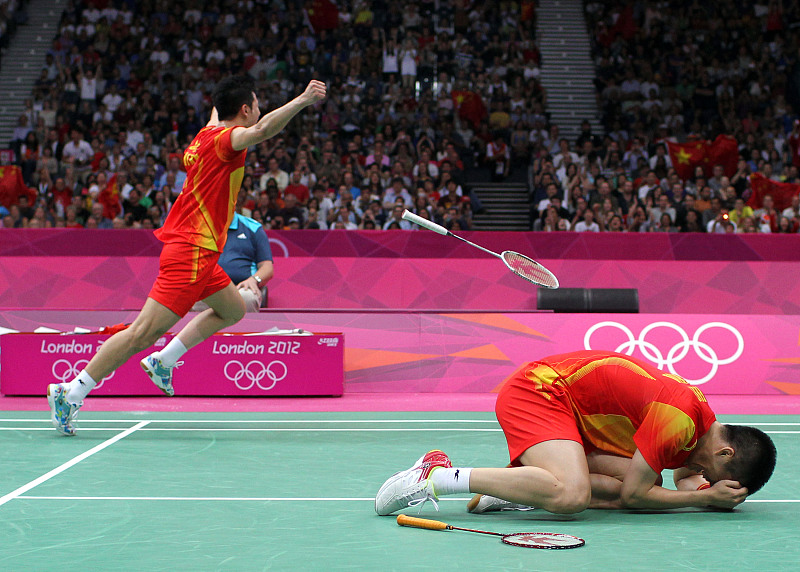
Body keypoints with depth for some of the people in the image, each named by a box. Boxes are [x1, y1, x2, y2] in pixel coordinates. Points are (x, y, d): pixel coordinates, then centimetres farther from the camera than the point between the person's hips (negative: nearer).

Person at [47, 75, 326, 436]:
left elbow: (217, 112, 38)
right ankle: (70, 393, -8)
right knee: (143, 333, -11)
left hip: (200, 255, 11)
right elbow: (261, 130, -37)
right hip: (191, 253, -11)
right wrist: (303, 100, -41)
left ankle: (162, 361, 22)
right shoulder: (224, 139, -14)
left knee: (232, 310, 25)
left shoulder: (208, 133, 12)